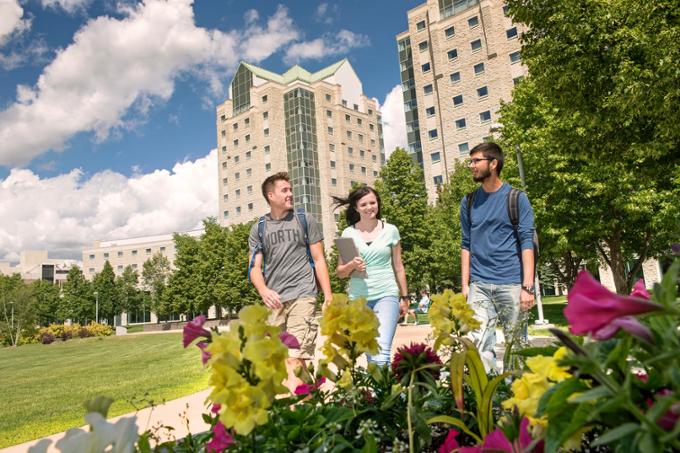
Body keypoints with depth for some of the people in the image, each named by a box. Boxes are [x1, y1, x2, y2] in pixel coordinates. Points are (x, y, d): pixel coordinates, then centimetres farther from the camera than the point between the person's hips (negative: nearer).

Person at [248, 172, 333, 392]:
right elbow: (255, 267, 6)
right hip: (274, 300, 3)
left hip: (302, 296, -3)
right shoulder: (258, 229, 11)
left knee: (294, 359, -13)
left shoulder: (305, 220, 7)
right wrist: (263, 290, -16)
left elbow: (319, 260, 7)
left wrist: (328, 295, -1)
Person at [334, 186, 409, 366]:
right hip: (358, 298, 2)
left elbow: (398, 267, 10)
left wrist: (404, 297, 11)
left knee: (382, 350, -17)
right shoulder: (348, 233, 4)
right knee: (369, 352, 8)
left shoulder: (390, 230, 3)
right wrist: (352, 265, -12)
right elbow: (340, 272, 9)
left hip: (386, 295, -2)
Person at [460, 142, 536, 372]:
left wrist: (527, 286, -12)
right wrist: (465, 285, 6)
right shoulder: (469, 202, 12)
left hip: (511, 284, -2)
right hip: (479, 286, 3)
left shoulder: (516, 198, 2)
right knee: (481, 346, -4)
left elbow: (527, 243, -4)